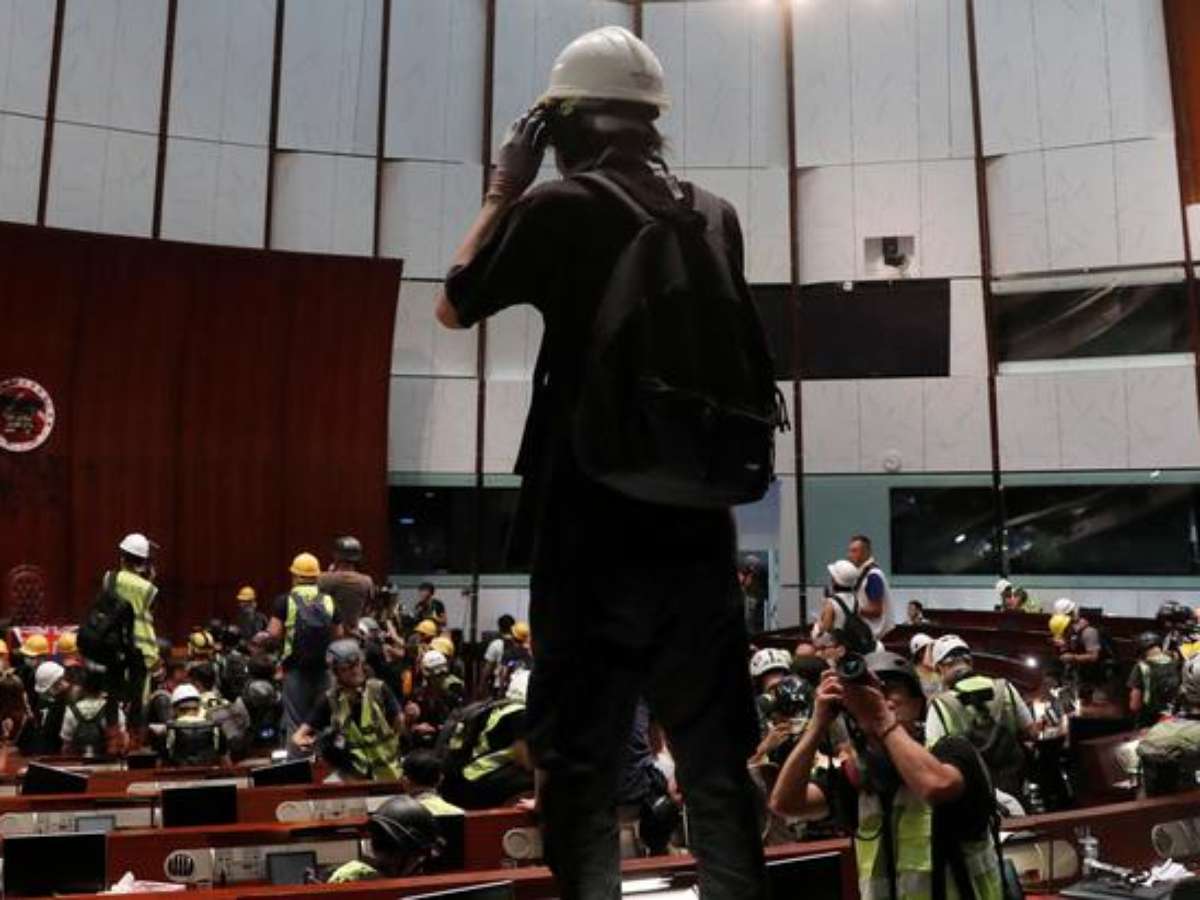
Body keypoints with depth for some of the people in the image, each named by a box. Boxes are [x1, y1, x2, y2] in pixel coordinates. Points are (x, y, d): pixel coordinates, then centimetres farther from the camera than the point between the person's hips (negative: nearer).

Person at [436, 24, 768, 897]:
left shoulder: (560, 207, -6)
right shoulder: (714, 214, 9)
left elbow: (454, 307, 8)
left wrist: (504, 190, 14)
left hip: (593, 520, -4)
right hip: (699, 517, 5)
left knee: (581, 752, 4)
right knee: (715, 753, 12)